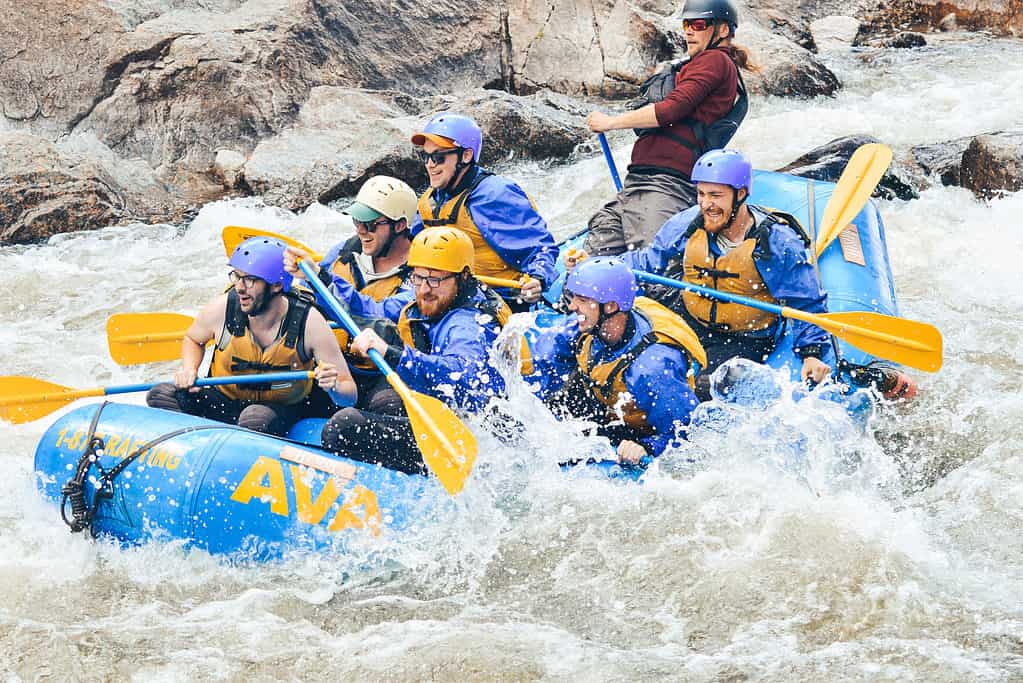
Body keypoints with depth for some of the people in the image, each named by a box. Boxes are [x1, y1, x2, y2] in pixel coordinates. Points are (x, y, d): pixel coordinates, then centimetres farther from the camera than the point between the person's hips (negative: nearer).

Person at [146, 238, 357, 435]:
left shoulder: (309, 322, -19)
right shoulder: (222, 308, -14)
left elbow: (349, 396, -15)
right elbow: (193, 340, 13)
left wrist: (333, 387, -38)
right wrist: (189, 370, -9)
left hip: (282, 411, -3)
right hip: (224, 402, 3)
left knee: (256, 418, -38)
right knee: (161, 395, -21)